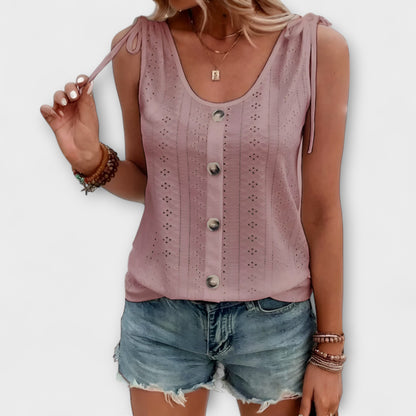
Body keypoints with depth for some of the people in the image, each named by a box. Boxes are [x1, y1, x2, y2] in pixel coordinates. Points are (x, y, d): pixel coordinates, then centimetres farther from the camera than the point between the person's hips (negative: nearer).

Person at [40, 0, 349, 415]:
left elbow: (321, 210, -7)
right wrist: (91, 159, -16)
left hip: (273, 318, 0)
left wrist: (329, 352, -1)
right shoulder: (135, 47, -7)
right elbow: (146, 183, 6)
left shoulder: (317, 47, -12)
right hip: (161, 316, 1)